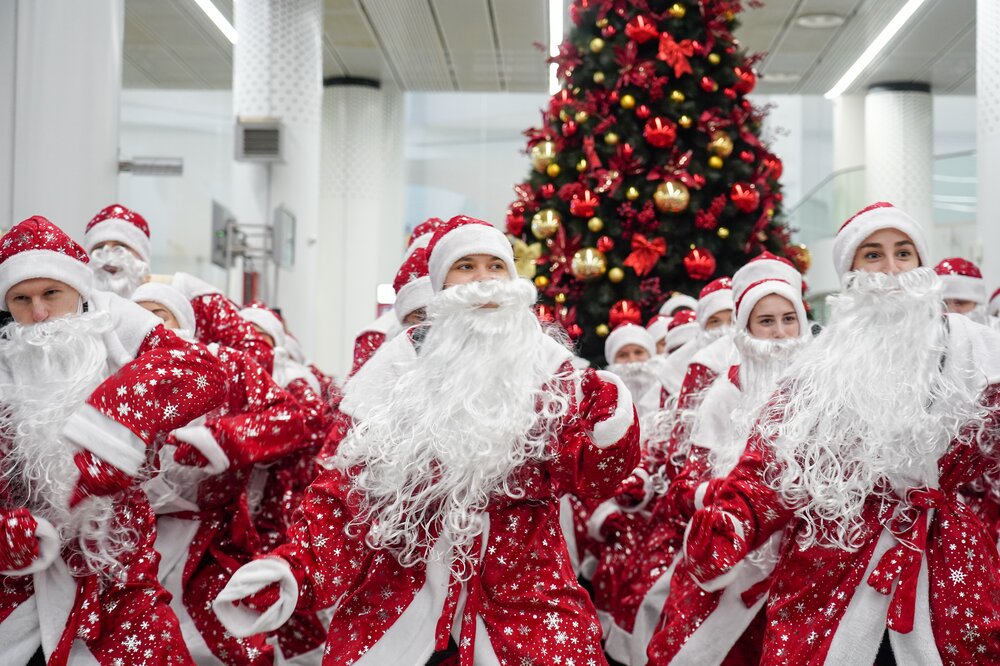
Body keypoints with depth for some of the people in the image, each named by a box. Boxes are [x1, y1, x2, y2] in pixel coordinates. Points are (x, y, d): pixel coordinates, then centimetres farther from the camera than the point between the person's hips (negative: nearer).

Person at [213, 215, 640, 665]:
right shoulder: (403, 365, 5)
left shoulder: (546, 367, 4)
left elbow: (585, 475, -4)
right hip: (400, 582, 1)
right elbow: (353, 477, 4)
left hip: (524, 586, 0)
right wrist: (299, 566, -5)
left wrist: (610, 427, -25)